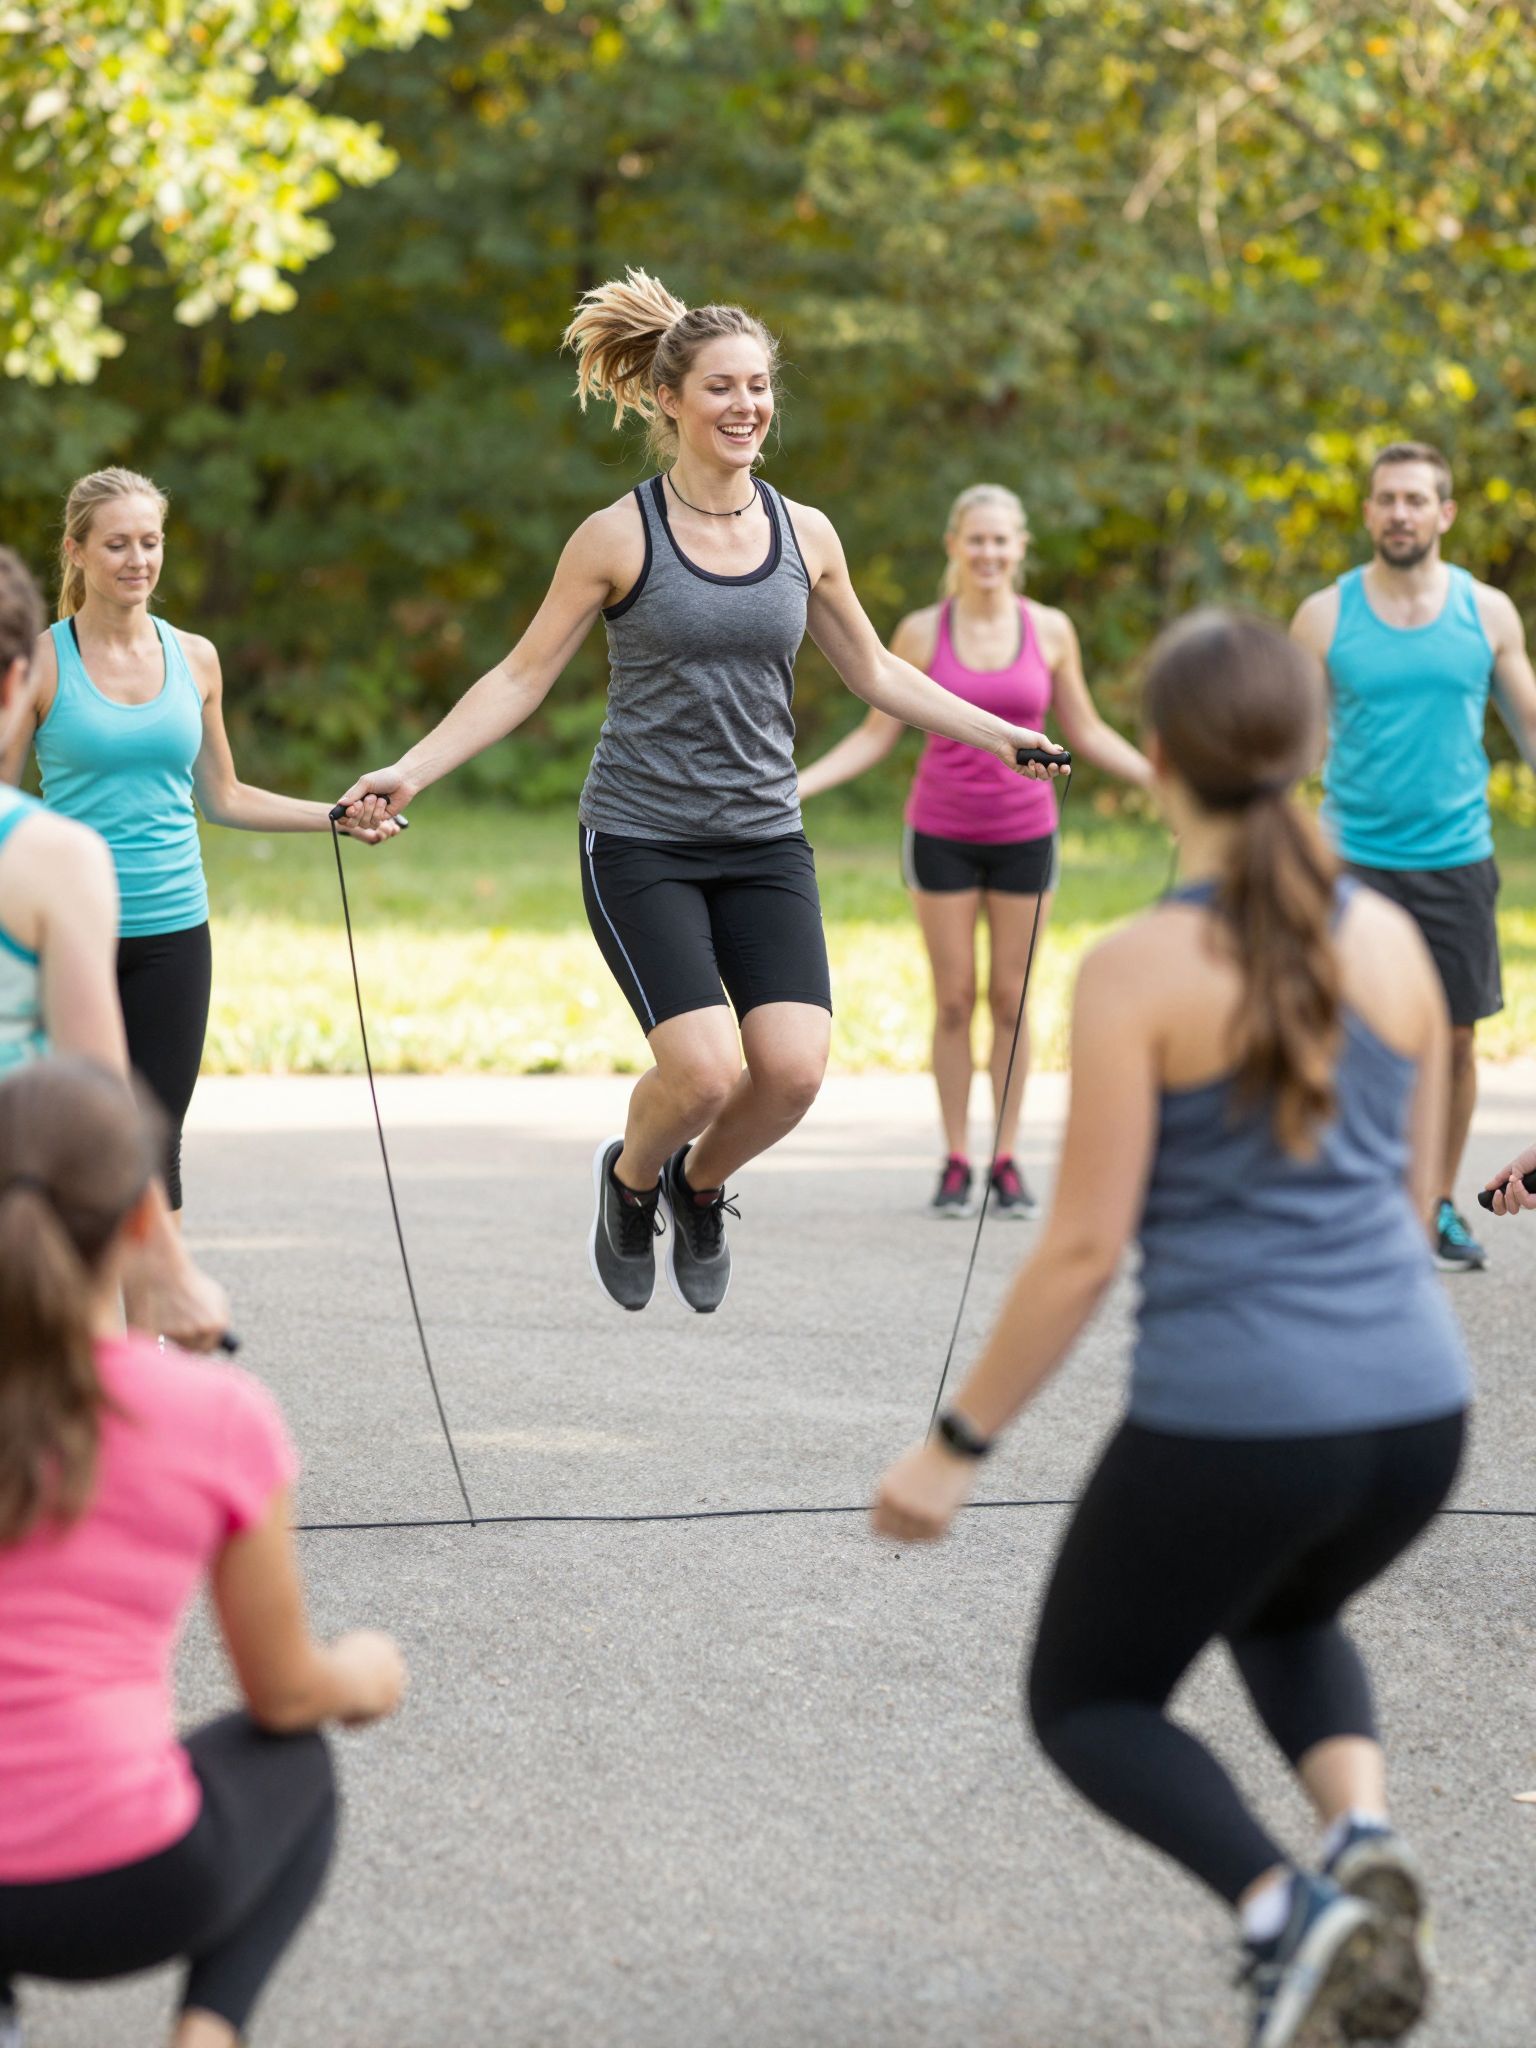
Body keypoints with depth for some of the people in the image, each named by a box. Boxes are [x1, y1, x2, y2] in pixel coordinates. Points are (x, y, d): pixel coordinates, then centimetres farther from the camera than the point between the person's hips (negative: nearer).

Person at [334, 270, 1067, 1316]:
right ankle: (630, 1179, 17)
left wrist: (999, 734, 14)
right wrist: (410, 771, -11)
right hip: (643, 840, -3)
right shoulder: (619, 539, -6)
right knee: (706, 1071, -19)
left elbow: (875, 671, 18)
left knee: (794, 1070, -13)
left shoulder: (806, 535, 5)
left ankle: (698, 1184, 20)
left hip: (765, 843, 4)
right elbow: (522, 679, -1)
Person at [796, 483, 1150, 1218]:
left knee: (1011, 999, 4)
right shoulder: (921, 632, -3)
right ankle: (956, 1162, 10)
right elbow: (876, 735, 2)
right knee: (953, 1000, 2)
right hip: (942, 833, -1)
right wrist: (794, 785, -8)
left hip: (1024, 834, 1)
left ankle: (1005, 1162, 12)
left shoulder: (1051, 630, -1)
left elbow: (1086, 733, 9)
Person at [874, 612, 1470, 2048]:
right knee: (1282, 1613, 38)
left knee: (1088, 1704, 20)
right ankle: (1364, 1836, 8)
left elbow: (1082, 1248, -12)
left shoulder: (1136, 972, -12)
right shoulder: (1394, 940, 4)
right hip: (1416, 1414, 5)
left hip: (1230, 1427, -5)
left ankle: (1284, 1915, -6)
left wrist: (957, 1446, -3)